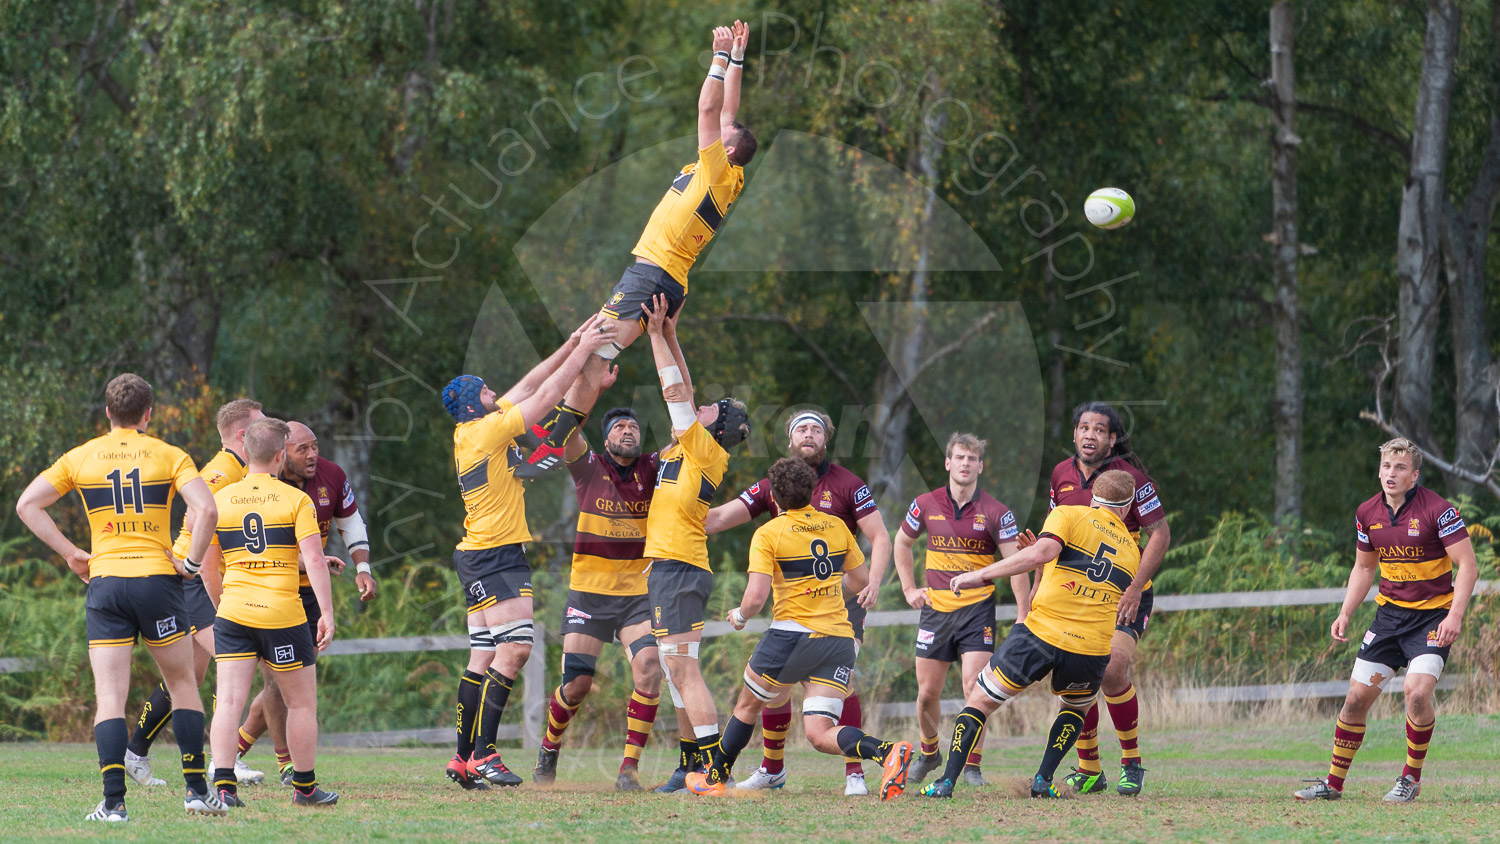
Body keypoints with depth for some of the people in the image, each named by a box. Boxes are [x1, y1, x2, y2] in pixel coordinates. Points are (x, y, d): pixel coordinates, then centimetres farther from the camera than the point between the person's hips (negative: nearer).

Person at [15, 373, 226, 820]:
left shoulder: (80, 458, 8)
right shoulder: (169, 456, 2)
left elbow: (27, 504, 4)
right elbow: (206, 509, -12)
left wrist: (70, 552, 6)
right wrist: (192, 562, -1)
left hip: (105, 582, 1)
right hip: (157, 578, -1)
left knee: (109, 697, -1)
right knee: (183, 685, 14)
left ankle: (114, 802, -11)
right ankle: (197, 790, 12)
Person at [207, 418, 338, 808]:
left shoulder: (219, 500, 7)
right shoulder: (296, 500, -3)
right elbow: (313, 559, -10)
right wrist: (327, 612, -8)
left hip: (233, 611, 3)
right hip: (283, 614, -3)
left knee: (229, 701, -1)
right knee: (302, 703, 12)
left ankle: (224, 786, -14)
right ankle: (305, 787, 19)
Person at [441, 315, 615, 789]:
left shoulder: (470, 430, 12)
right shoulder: (488, 430, -13)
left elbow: (528, 387, 19)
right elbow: (544, 397, -12)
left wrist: (570, 347, 16)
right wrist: (581, 351, -4)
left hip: (478, 556, 10)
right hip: (495, 556, -10)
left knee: (484, 659, 7)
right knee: (514, 647, -15)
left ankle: (464, 758, 5)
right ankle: (483, 753, -19)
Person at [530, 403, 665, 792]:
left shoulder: (652, 470, 3)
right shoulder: (589, 468, -2)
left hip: (639, 595, 1)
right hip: (589, 594, -1)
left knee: (649, 667, -20)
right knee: (577, 684, -2)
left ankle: (630, 767, -14)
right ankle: (549, 748, 28)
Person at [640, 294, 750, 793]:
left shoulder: (706, 451, -6)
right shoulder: (688, 450, 15)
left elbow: (676, 392, -7)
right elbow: (681, 393, 22)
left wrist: (658, 335, -2)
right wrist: (668, 336, 18)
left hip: (678, 568, -10)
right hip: (669, 567, 10)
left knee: (682, 668, -15)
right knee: (676, 671, 10)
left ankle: (713, 764, -20)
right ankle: (692, 762, 12)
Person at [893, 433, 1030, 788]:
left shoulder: (996, 513, -7)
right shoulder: (926, 505, 1)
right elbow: (901, 542, 18)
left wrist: (1023, 615, -14)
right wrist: (909, 588, 11)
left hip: (977, 609, -2)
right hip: (935, 608, 2)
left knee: (974, 688, -13)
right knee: (927, 692, 6)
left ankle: (972, 765, -1)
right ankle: (929, 753, 31)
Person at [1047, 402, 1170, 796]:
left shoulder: (1129, 477, -12)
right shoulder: (1062, 475, 4)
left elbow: (1160, 534, -12)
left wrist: (1135, 588, -20)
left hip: (1124, 595, -5)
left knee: (1112, 669, -21)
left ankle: (1131, 763, -5)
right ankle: (1088, 770, 10)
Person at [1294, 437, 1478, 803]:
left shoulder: (1437, 510, -15)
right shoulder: (1368, 513, 2)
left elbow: (1467, 564, -15)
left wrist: (1455, 615, -25)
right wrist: (1345, 615, 7)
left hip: (1433, 614, -5)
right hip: (1390, 611, 5)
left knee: (1416, 690, -24)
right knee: (1358, 696, 0)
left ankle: (1412, 778, -3)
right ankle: (1334, 783, 13)